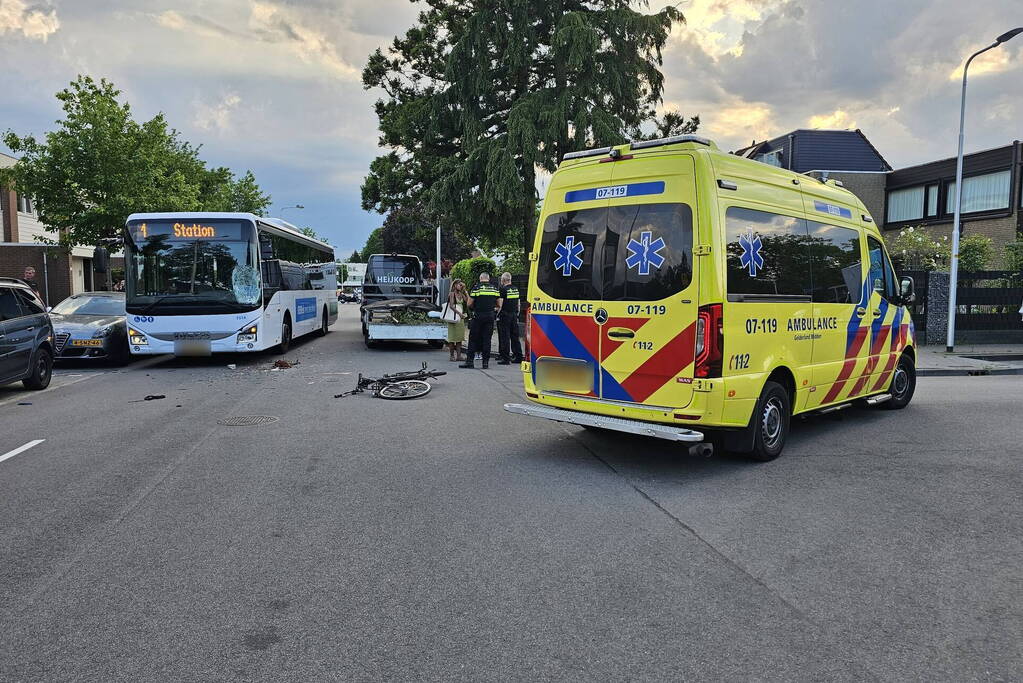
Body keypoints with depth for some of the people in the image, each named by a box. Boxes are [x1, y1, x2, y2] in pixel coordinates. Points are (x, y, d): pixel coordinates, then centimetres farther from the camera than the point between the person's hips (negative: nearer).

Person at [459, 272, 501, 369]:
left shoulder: (476, 288, -5)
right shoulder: (495, 289, 7)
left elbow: (469, 304, -5)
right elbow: (499, 305, 10)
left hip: (478, 316, -3)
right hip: (490, 316, 3)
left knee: (473, 339, 3)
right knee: (487, 339, 6)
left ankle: (469, 361, 2)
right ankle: (486, 362, 6)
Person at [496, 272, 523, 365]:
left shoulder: (503, 289, -10)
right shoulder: (516, 289, 11)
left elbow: (500, 304, -12)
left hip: (505, 315, -6)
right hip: (514, 315, 7)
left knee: (505, 337, -4)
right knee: (515, 337, 11)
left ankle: (506, 359, -4)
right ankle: (518, 357, 13)